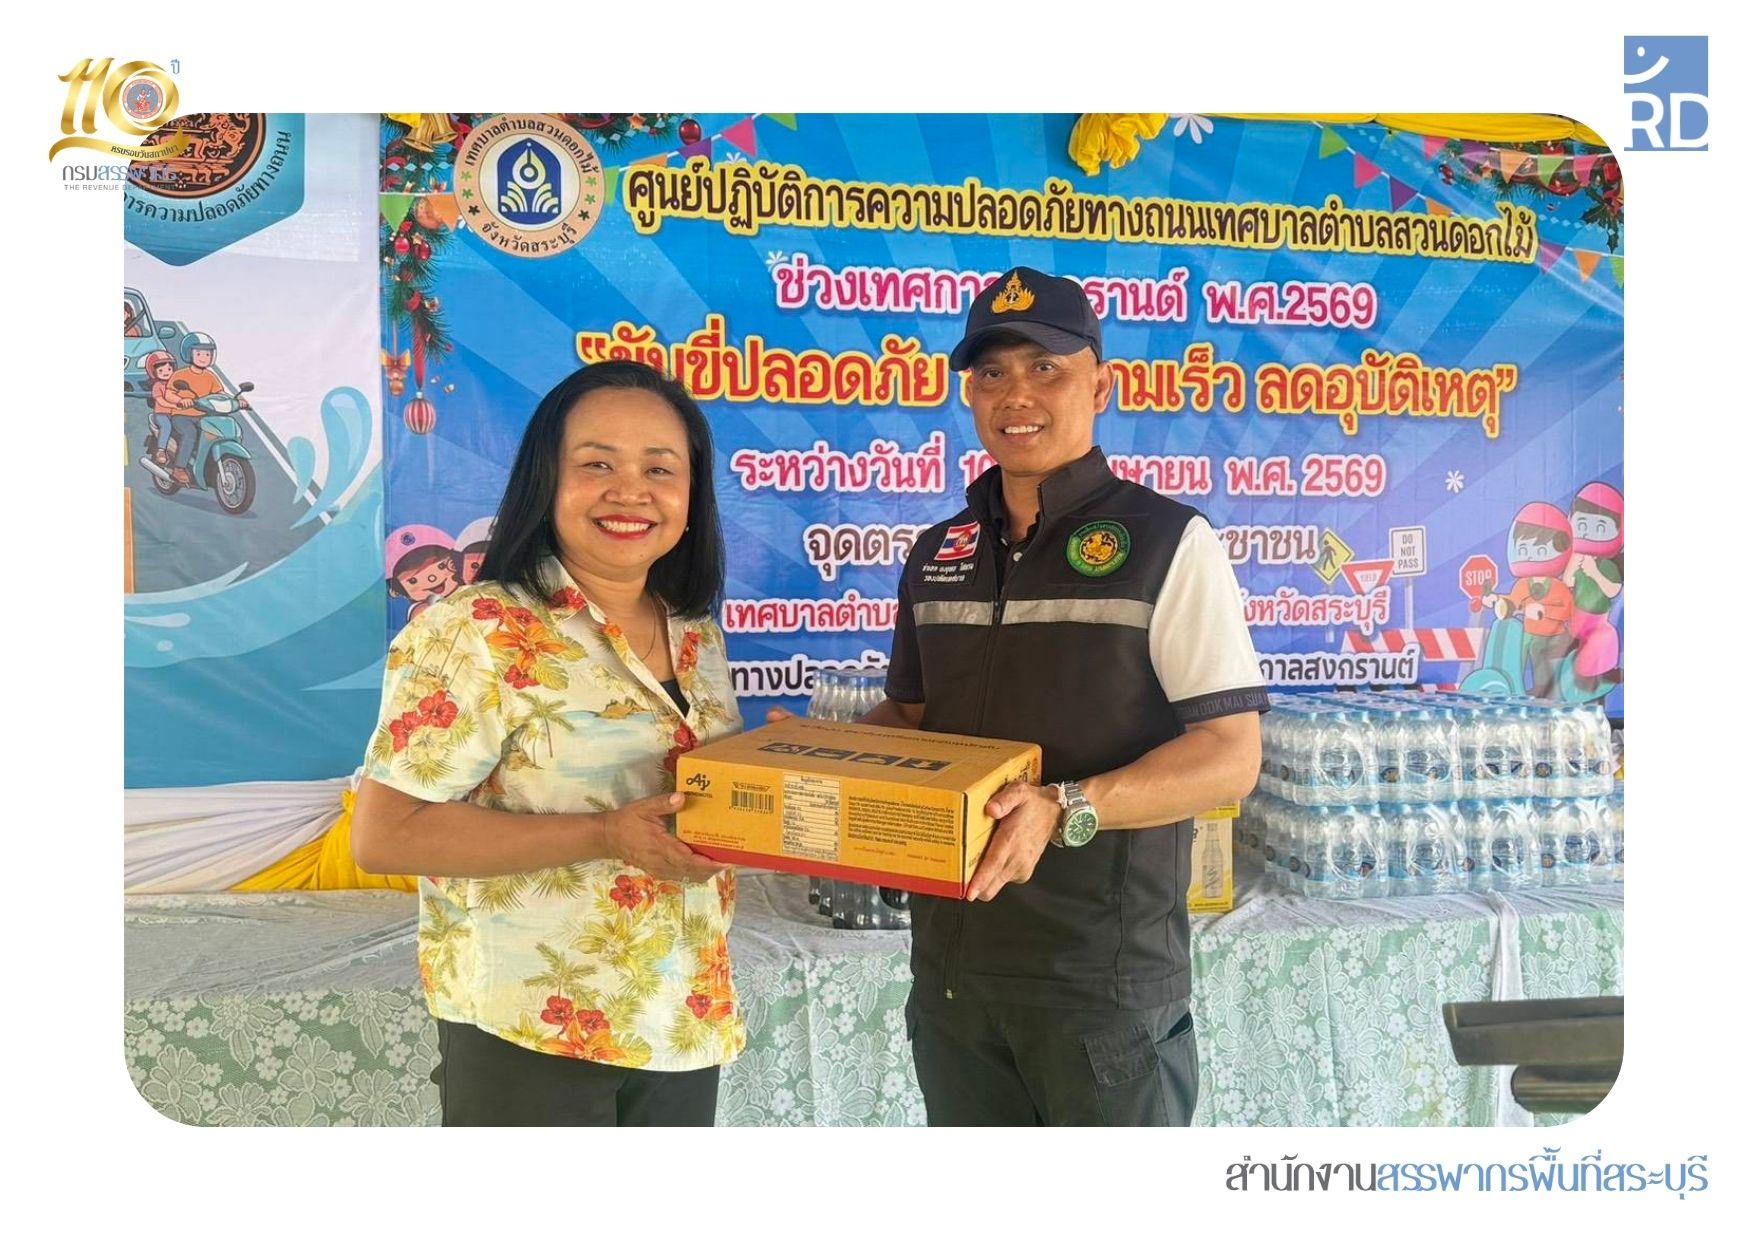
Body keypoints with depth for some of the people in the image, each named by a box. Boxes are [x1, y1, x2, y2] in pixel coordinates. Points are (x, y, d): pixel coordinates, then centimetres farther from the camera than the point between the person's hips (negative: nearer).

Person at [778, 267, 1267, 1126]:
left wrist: (1065, 812, -26)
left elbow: (1230, 756, -13)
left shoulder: (1167, 541, -8)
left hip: (1104, 975, -5)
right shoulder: (938, 555, 9)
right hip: (949, 964, 5)